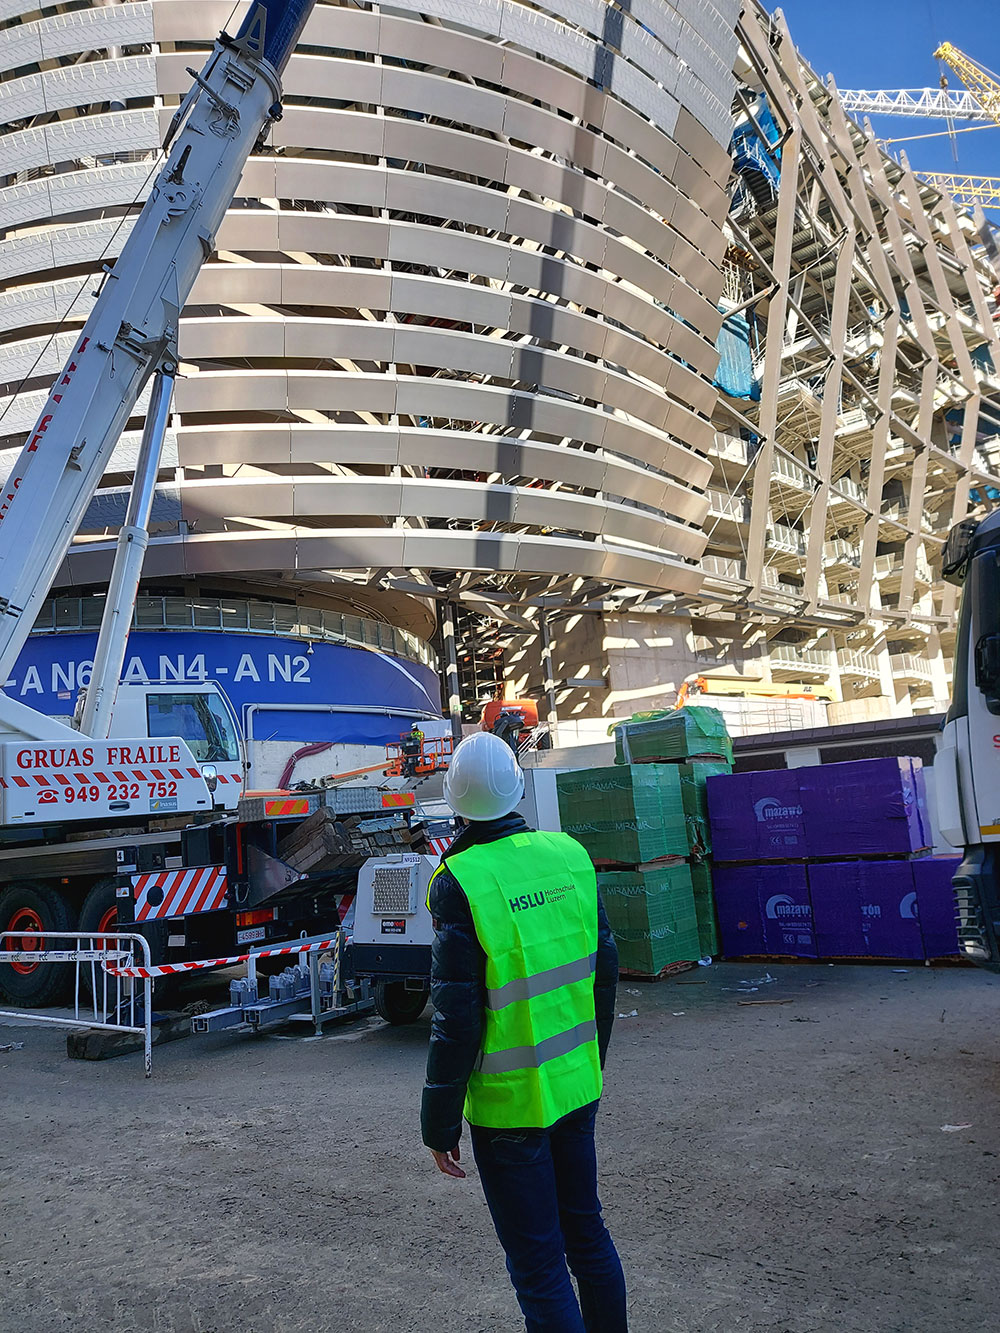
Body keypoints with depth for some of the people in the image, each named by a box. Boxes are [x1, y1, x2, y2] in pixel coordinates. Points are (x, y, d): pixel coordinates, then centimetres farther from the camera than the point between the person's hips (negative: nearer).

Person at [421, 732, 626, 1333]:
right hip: (577, 1084, 6)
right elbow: (605, 970, 6)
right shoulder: (571, 854, -3)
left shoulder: (459, 881, -19)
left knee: (538, 1265, 9)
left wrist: (440, 1121, -6)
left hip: (509, 1102, -5)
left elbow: (457, 1017, -18)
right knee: (587, 1232, 23)